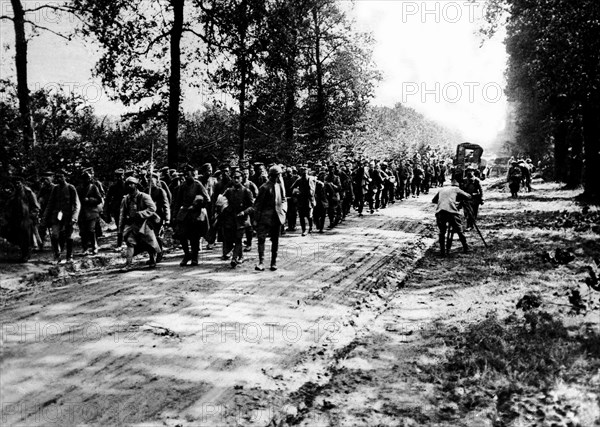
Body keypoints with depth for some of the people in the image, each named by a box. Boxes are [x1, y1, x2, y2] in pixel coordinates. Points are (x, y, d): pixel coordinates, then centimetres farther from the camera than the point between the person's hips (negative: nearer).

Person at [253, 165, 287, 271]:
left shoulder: (280, 186, 9)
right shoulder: (264, 187, -8)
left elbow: (284, 200, 21)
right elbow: (258, 203, -5)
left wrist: (283, 210, 6)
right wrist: (257, 217, -7)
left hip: (277, 217, 5)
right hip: (265, 217, -5)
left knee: (275, 240, 9)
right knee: (261, 239, -13)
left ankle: (274, 262, 17)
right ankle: (261, 262, -12)